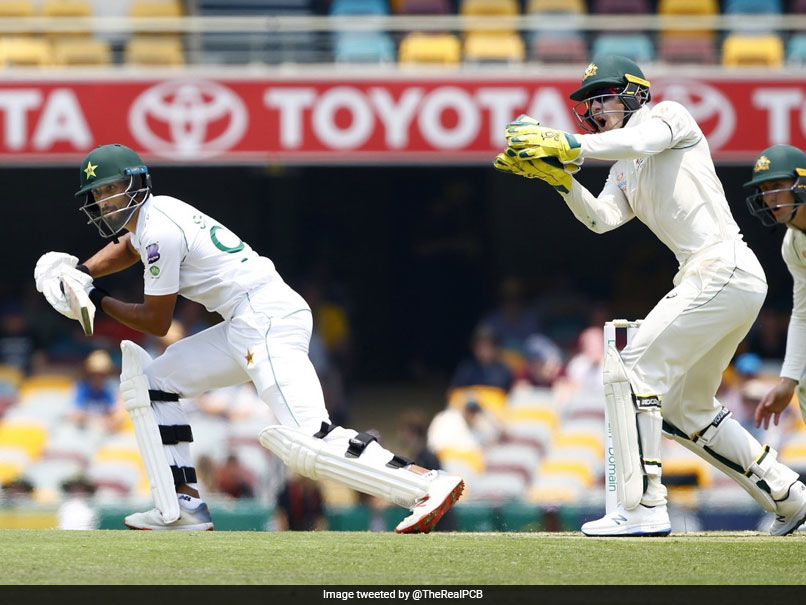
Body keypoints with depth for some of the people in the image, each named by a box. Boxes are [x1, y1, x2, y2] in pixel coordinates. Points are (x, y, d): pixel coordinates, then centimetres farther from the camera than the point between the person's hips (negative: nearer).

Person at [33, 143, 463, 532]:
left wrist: (98, 302, 8)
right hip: (247, 326, 11)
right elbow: (128, 247, 44)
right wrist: (83, 271, 26)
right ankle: (183, 506, 11)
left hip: (267, 318, -11)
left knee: (309, 442, -24)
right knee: (152, 382, 17)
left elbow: (157, 322, -4)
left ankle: (427, 484, -32)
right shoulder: (156, 211, 19)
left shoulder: (158, 231, -10)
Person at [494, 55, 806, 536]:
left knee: (635, 368, -15)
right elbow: (602, 220, 6)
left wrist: (571, 146, -30)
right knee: (685, 409, 14)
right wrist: (562, 179, -8)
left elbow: (639, 141, -21)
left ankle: (644, 506, -21)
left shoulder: (670, 115, 2)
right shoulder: (624, 171, 24)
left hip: (723, 268, -10)